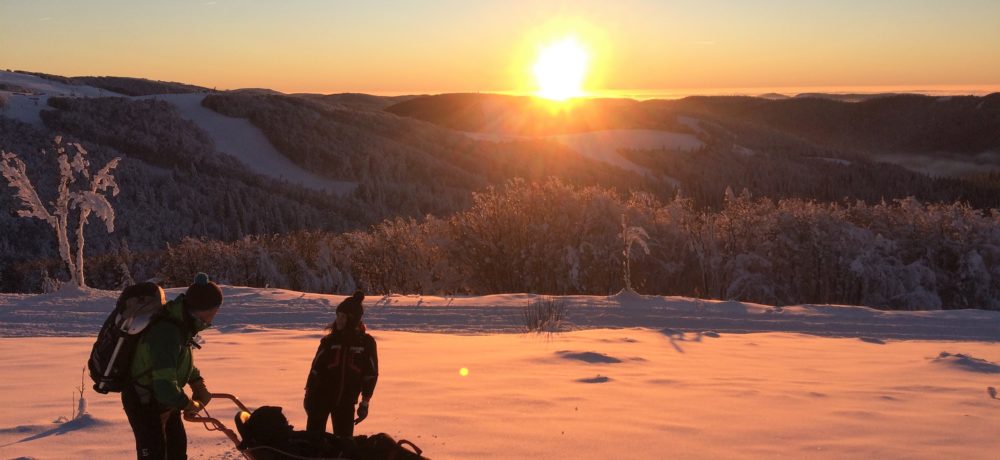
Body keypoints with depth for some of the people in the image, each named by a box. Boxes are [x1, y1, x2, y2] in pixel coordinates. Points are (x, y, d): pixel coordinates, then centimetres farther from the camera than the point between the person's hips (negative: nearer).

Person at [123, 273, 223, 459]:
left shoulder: (181, 322, -6)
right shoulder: (166, 333, -36)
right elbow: (166, 388, -40)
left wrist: (198, 384, 0)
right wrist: (191, 405, -23)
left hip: (163, 397, 10)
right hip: (143, 401, -10)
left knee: (177, 445, 23)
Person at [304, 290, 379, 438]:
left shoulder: (366, 343, -4)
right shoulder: (330, 341, -1)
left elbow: (371, 374, 2)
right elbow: (316, 368, 4)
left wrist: (365, 402, 1)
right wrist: (308, 394, 3)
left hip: (346, 401, 0)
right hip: (321, 397, 0)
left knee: (345, 440, 4)